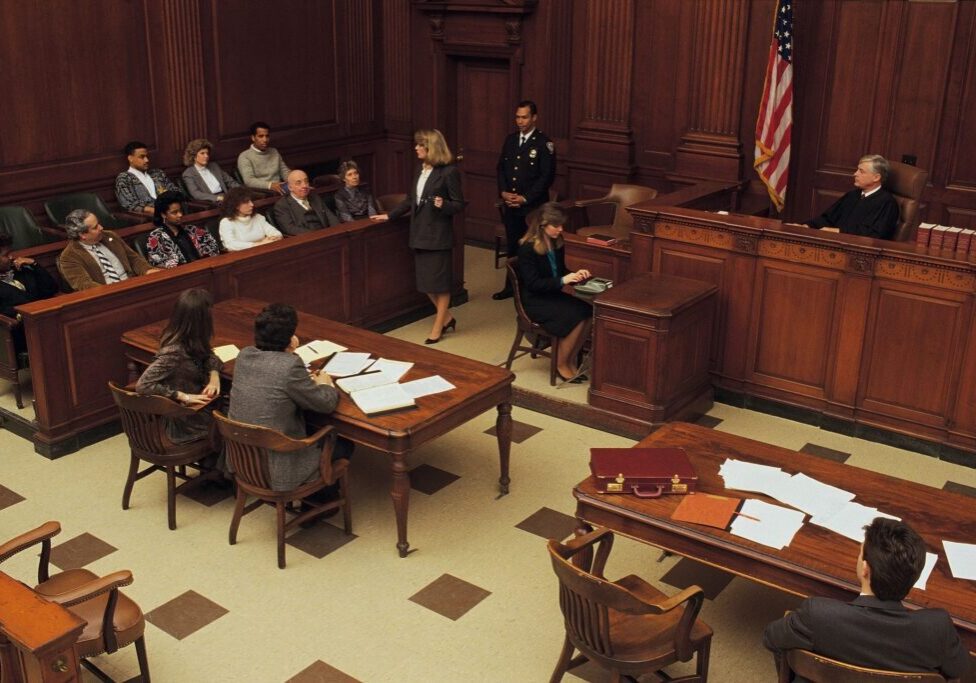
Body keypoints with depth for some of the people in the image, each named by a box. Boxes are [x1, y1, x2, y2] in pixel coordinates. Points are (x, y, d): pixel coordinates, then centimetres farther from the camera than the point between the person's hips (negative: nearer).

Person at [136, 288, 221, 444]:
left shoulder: (192, 342, -7)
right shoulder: (173, 353, -30)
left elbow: (209, 356, 9)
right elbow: (143, 385, -32)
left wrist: (214, 376, -11)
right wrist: (183, 396, -31)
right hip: (185, 423, -7)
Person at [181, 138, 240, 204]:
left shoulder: (214, 166, 19)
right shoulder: (188, 174, 2)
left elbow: (230, 181, 19)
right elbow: (196, 194, -12)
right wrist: (218, 197, -25)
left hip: (228, 197, 6)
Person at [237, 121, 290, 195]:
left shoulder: (274, 152, 20)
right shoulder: (244, 156, -1)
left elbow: (284, 171, 20)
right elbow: (249, 181, -13)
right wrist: (270, 185, -30)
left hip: (278, 188, 6)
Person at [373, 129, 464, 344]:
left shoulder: (449, 172, -13)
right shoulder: (420, 170, 10)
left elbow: (459, 204, -11)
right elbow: (410, 200, 19)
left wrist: (443, 204, -30)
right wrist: (389, 215, 20)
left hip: (439, 235, -8)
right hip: (420, 234, 8)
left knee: (439, 281, 3)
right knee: (426, 281, 11)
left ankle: (437, 327, 14)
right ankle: (447, 318, 28)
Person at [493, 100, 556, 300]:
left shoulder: (544, 143, -8)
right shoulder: (510, 140, 11)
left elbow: (547, 176, -12)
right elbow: (501, 168, 15)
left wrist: (525, 198, -14)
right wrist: (503, 192, -2)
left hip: (533, 206, -5)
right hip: (510, 205, 6)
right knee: (512, 246, 12)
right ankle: (511, 286, 22)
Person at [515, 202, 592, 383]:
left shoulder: (557, 243, 5)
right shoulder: (528, 248, -17)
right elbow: (533, 283, -21)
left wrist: (575, 274, -5)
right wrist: (562, 280, -28)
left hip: (553, 294, 7)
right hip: (534, 301, -7)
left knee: (588, 313, -17)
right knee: (576, 317, -26)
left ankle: (571, 361, -3)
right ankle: (561, 365, -8)